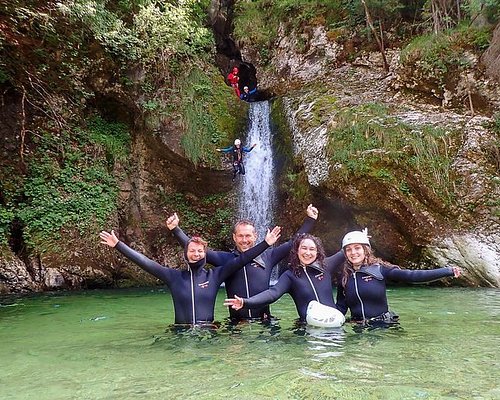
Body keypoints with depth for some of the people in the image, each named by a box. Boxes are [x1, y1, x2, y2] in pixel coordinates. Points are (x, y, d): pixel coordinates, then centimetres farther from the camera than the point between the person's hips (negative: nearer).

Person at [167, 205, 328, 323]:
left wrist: (310, 220, 11)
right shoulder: (225, 259, 4)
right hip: (236, 321, 0)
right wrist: (176, 229, -5)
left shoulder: (267, 257, 7)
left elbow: (294, 242, 11)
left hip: (264, 320, 1)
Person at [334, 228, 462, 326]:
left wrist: (448, 271, -15)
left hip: (383, 324, -1)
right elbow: (341, 307, 11)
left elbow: (412, 276, -10)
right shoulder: (343, 276, 3)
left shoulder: (379, 269, -3)